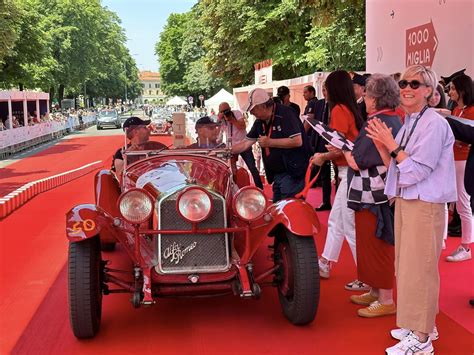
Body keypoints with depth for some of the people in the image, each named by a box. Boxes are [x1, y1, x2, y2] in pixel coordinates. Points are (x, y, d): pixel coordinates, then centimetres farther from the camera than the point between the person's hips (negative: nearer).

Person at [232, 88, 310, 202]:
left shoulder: (285, 114, -16)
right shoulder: (260, 122, 9)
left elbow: (297, 141, -24)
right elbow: (246, 143, 15)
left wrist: (269, 142, -19)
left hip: (293, 173, -9)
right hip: (277, 174, 9)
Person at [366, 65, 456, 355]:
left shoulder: (434, 124, -14)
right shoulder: (409, 123, 12)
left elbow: (416, 171, -19)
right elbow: (395, 167, 12)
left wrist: (392, 144, -15)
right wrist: (381, 144, -1)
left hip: (425, 205, -9)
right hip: (404, 201, 9)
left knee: (418, 270, -4)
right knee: (406, 267, 16)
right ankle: (420, 325, 30)